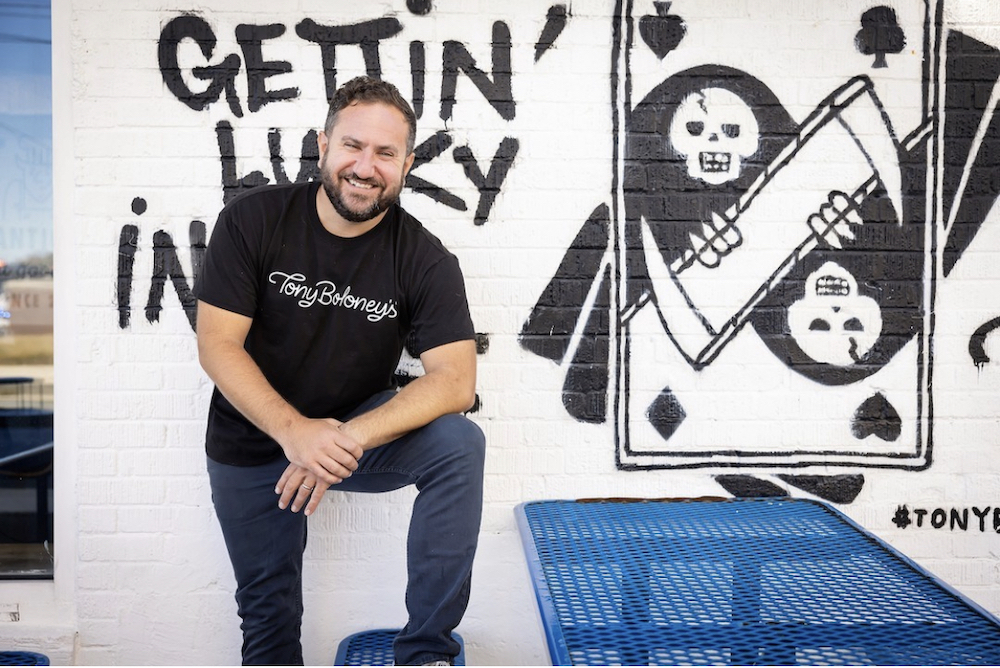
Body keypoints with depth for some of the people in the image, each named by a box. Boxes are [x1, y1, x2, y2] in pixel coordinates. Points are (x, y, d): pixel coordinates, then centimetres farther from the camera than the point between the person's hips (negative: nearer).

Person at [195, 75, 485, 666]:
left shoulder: (424, 258, -14)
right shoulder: (253, 220, -13)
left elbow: (455, 380, -23)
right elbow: (218, 345, -17)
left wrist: (347, 439, -36)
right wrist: (294, 431, -31)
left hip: (361, 427, 0)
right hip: (255, 441, 1)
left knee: (460, 443, -28)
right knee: (268, 607, 10)